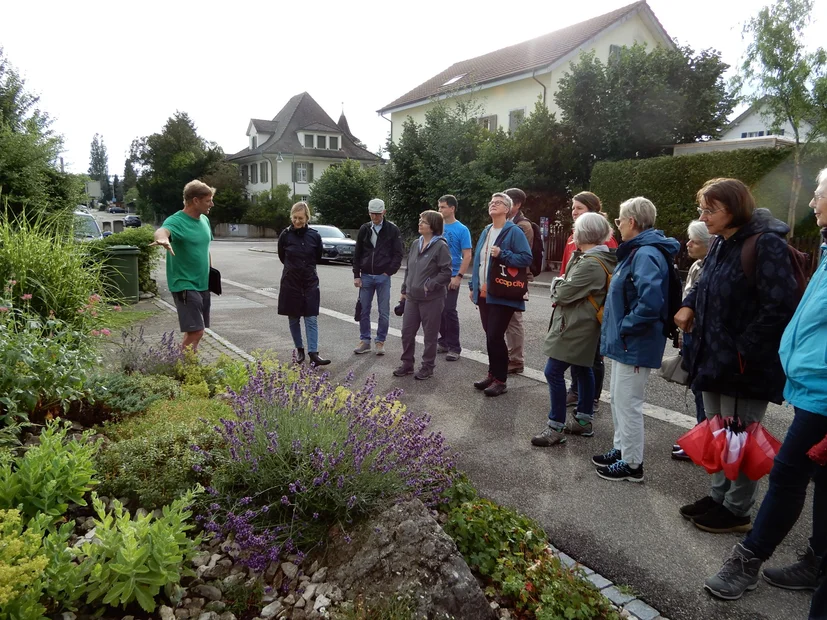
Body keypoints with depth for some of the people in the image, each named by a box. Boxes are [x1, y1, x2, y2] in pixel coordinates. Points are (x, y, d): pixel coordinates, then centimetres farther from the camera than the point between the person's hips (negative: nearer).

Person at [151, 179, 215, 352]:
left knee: (195, 331, 14)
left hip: (202, 284, 8)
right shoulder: (176, 221, -16)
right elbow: (162, 230, -39)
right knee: (196, 331, -15)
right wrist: (162, 238, -62)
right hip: (185, 285, -8)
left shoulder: (204, 220, 9)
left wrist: (210, 272, 22)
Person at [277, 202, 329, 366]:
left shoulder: (315, 236, -4)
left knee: (311, 319, -5)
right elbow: (282, 257, 10)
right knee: (293, 318, 8)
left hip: (310, 282, 0)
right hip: (291, 282, 0)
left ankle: (313, 353, -7)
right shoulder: (285, 235, -6)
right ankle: (299, 349, 23)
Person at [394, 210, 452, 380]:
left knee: (430, 335, 5)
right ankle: (407, 364, 25)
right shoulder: (415, 244, 11)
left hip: (432, 299, -7)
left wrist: (429, 286, -17)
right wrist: (404, 290, 16)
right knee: (407, 332, 11)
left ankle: (427, 367, 19)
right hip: (412, 297, 7)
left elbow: (446, 273, -15)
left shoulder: (441, 246, -11)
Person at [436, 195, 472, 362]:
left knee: (449, 311, -5)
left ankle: (454, 347, 4)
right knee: (439, 310, 10)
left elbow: (467, 256, -9)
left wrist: (459, 276, -17)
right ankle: (444, 341, 23)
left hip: (451, 277, -5)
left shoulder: (461, 229, -7)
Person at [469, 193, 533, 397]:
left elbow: (526, 258, -15)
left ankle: (500, 380, 6)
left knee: (495, 336, -6)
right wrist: (473, 286, 16)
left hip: (502, 295, -7)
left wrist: (502, 254, -23)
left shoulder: (514, 231, -9)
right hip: (484, 293, 7)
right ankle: (492, 374, 25)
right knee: (490, 335, 13)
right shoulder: (486, 232, 14)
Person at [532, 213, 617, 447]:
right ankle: (583, 420, 29)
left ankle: (556, 428, -2)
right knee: (582, 369, 18)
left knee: (554, 371, -7)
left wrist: (556, 286, -1)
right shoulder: (605, 259, 9)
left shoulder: (590, 264, -24)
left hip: (575, 327, -11)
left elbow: (563, 293, -21)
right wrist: (561, 287, -6)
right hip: (584, 325, 11)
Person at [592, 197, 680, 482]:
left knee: (627, 402, 1)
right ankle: (621, 450, 35)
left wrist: (625, 327, -21)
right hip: (624, 341, 11)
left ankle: (632, 464, 14)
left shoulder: (646, 255, -21)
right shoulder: (636, 251, 12)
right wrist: (616, 327, 12)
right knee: (619, 399, 20)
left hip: (634, 345, -11)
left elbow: (651, 301, -33)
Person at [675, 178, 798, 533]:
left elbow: (778, 308, -22)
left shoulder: (766, 244, -17)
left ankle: (737, 511, 21)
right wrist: (689, 305, 5)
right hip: (714, 358, 8)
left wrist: (743, 351, -21)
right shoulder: (721, 245, 9)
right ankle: (719, 497, 34)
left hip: (746, 366, -8)